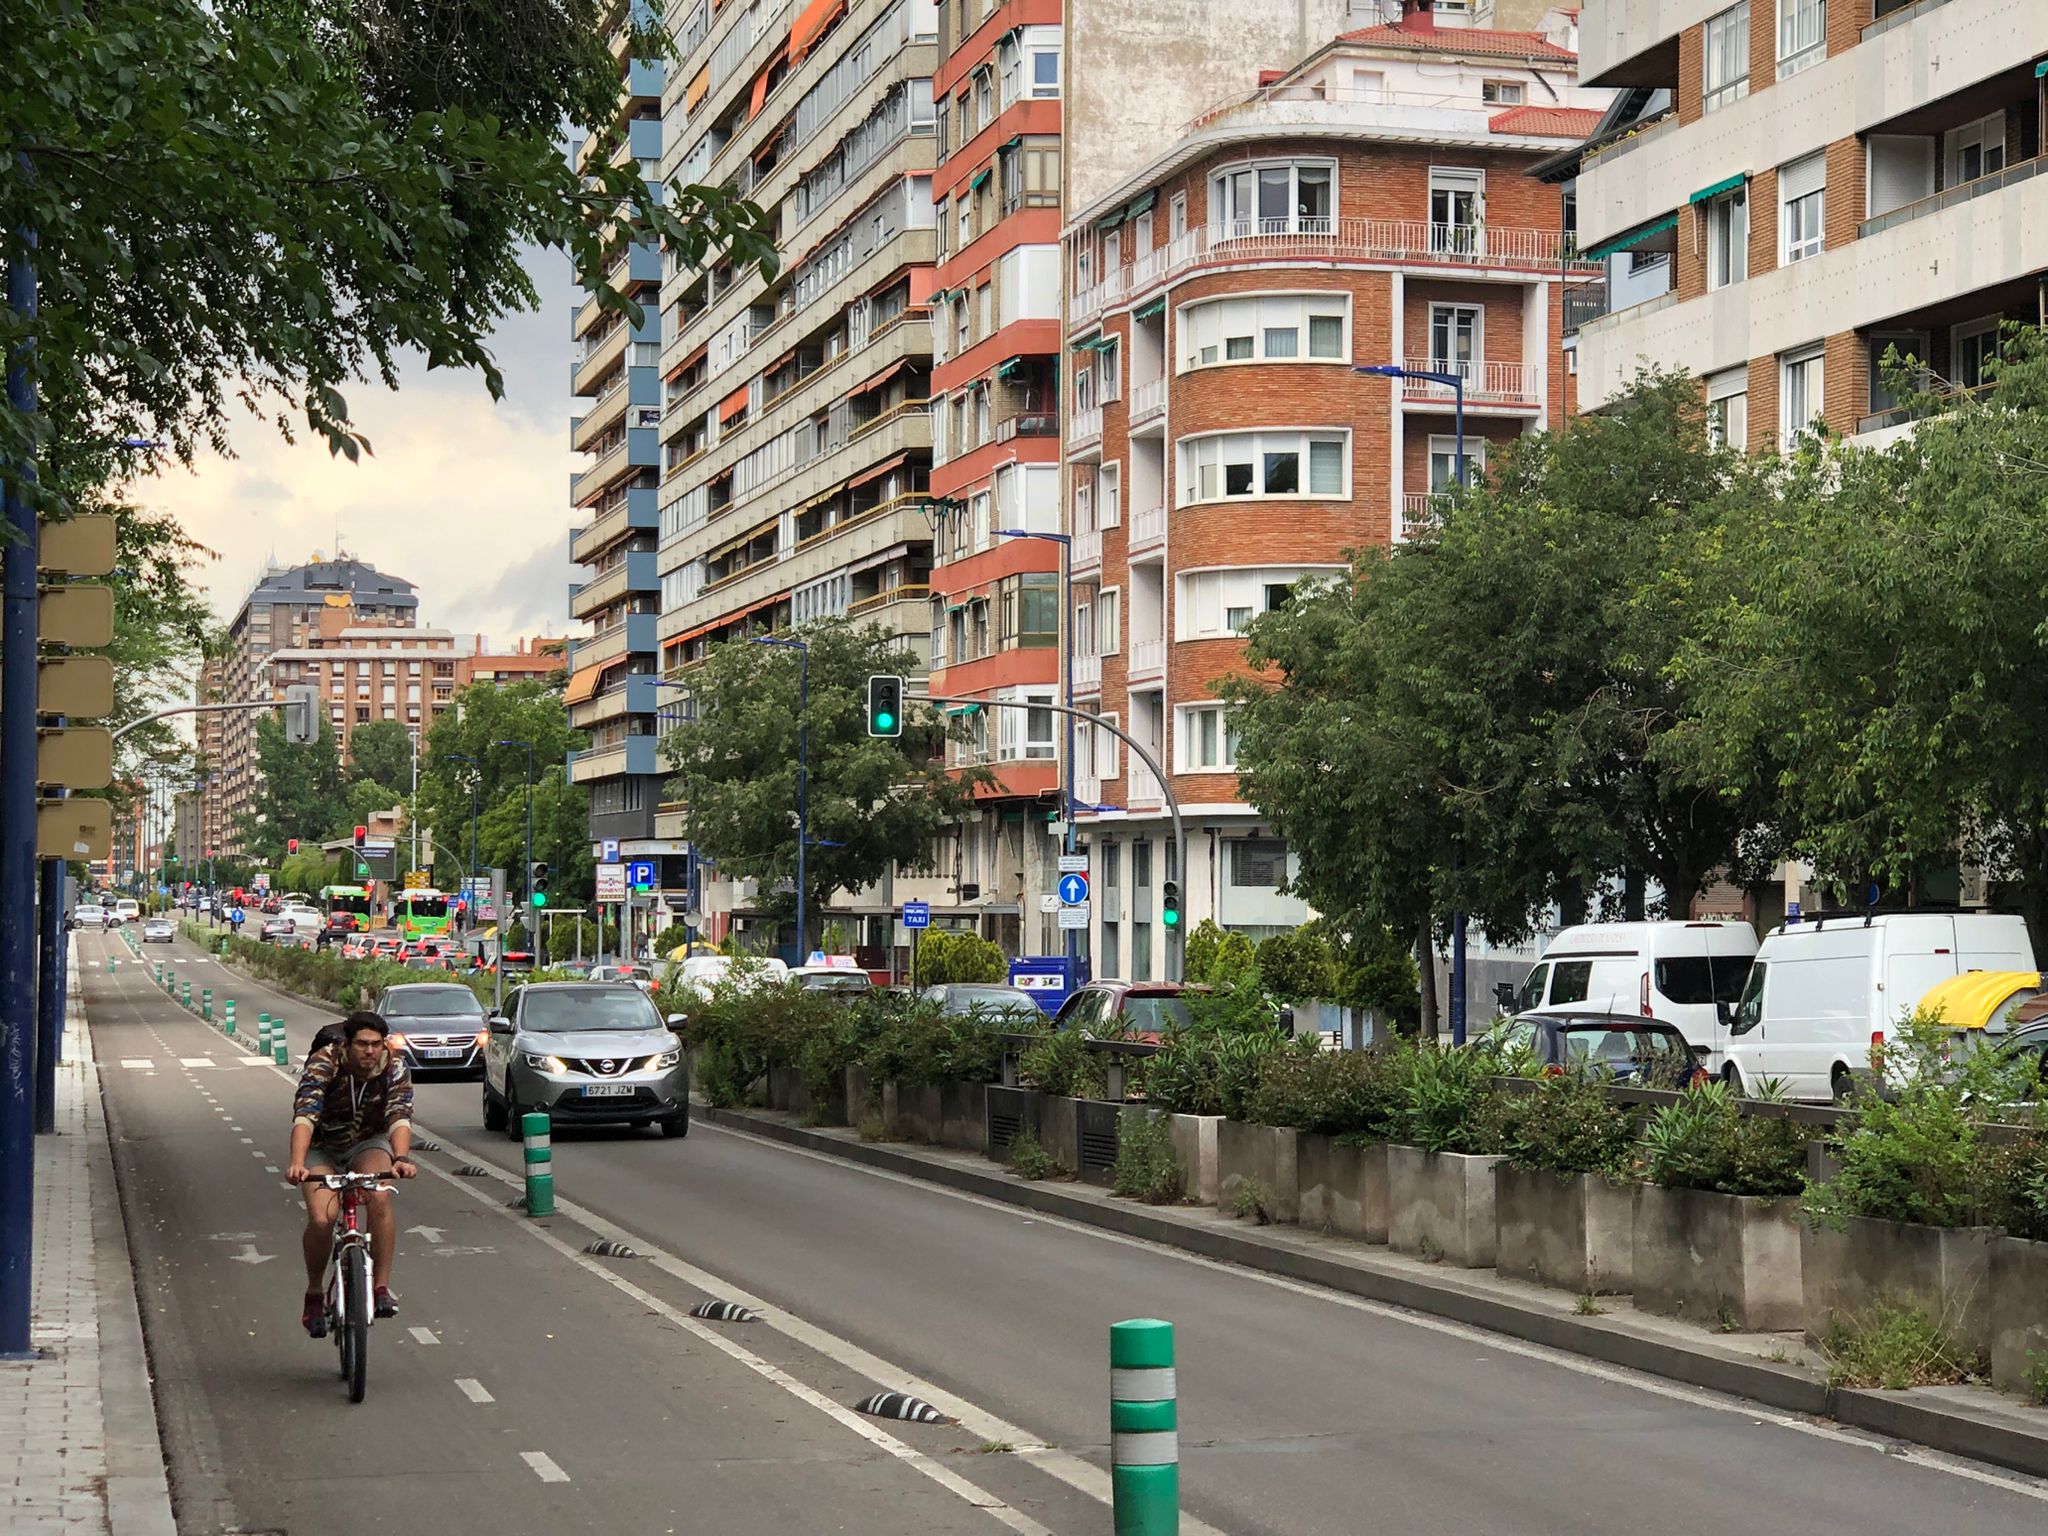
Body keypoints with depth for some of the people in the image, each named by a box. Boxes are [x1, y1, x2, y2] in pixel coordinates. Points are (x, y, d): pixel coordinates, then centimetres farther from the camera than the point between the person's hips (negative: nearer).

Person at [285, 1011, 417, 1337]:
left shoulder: (395, 1068, -20)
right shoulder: (323, 1064, -28)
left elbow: (400, 1117, -31)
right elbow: (304, 1115, -40)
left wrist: (401, 1158, -51)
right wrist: (297, 1163, -56)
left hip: (368, 1143, 1)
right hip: (322, 1149, -1)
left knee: (380, 1199, -29)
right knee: (321, 1218, -22)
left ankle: (382, 1286, -17)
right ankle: (314, 1295, 2)